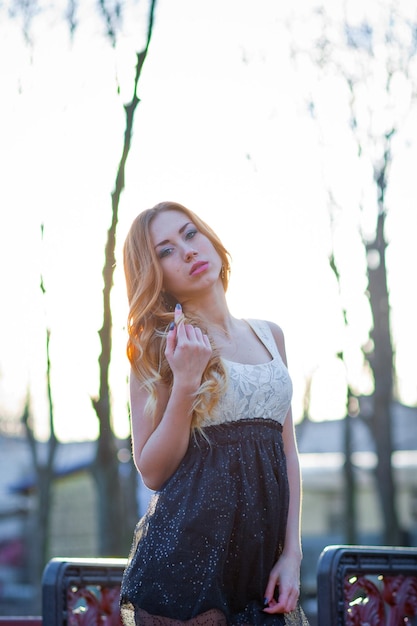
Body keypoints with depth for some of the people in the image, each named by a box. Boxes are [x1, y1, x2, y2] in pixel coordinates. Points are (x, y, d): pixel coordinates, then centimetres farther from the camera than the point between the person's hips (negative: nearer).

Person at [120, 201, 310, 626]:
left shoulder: (269, 336, 11)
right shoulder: (157, 347, -1)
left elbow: (287, 450, 12)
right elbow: (152, 472, -6)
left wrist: (291, 553, 3)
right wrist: (185, 381, -16)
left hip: (262, 559, 4)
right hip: (187, 555, -4)